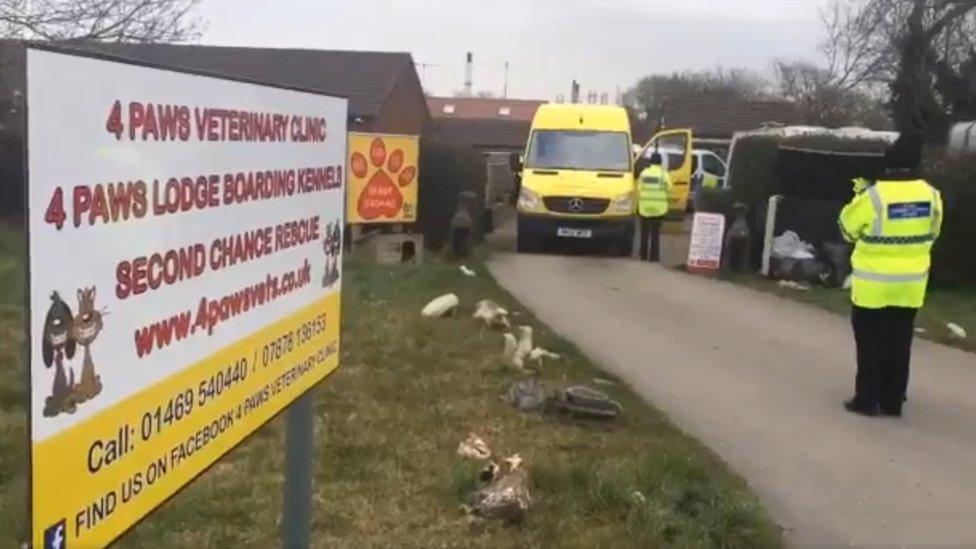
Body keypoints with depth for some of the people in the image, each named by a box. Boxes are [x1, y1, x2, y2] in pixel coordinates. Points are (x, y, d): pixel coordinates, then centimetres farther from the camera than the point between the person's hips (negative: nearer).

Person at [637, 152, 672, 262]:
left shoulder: (644, 172, 3)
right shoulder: (664, 174, -5)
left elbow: (639, 188, 3)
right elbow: (668, 189, -1)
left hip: (645, 206, 2)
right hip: (658, 207, -2)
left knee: (644, 232, 12)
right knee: (655, 233, 3)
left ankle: (643, 256, 14)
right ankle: (654, 257, 1)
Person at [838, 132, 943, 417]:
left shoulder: (874, 196, -18)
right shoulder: (931, 195, -3)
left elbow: (848, 228, -4)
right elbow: (931, 233, 12)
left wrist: (861, 196, 7)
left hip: (873, 284, -4)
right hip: (910, 284, 4)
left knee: (870, 342, 6)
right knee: (898, 343, 12)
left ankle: (867, 399, 8)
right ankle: (892, 401, 19)